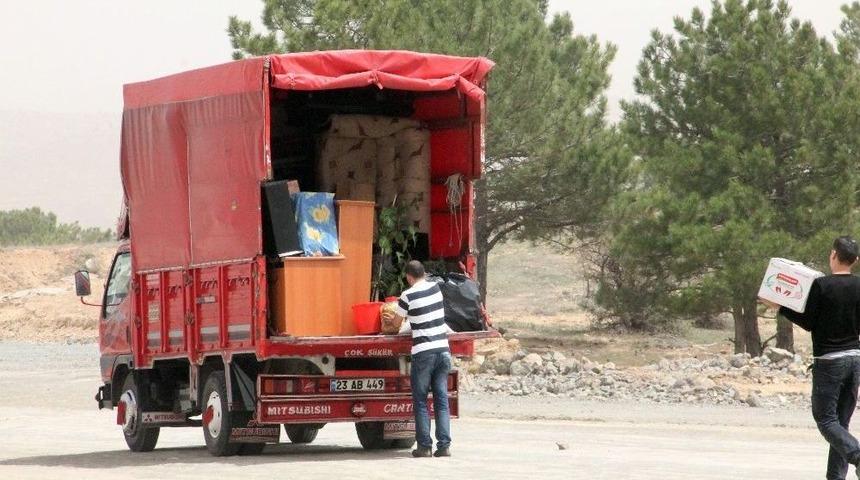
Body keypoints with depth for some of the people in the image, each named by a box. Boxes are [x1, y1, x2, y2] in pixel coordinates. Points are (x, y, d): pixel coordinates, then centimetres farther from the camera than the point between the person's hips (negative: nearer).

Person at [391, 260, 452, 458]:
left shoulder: (408, 296, -8)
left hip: (423, 352, -5)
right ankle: (444, 445, 0)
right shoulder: (435, 288, 7)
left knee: (420, 401, 4)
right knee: (441, 400, 6)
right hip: (443, 350, 5)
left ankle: (425, 445, 1)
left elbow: (397, 321, 5)